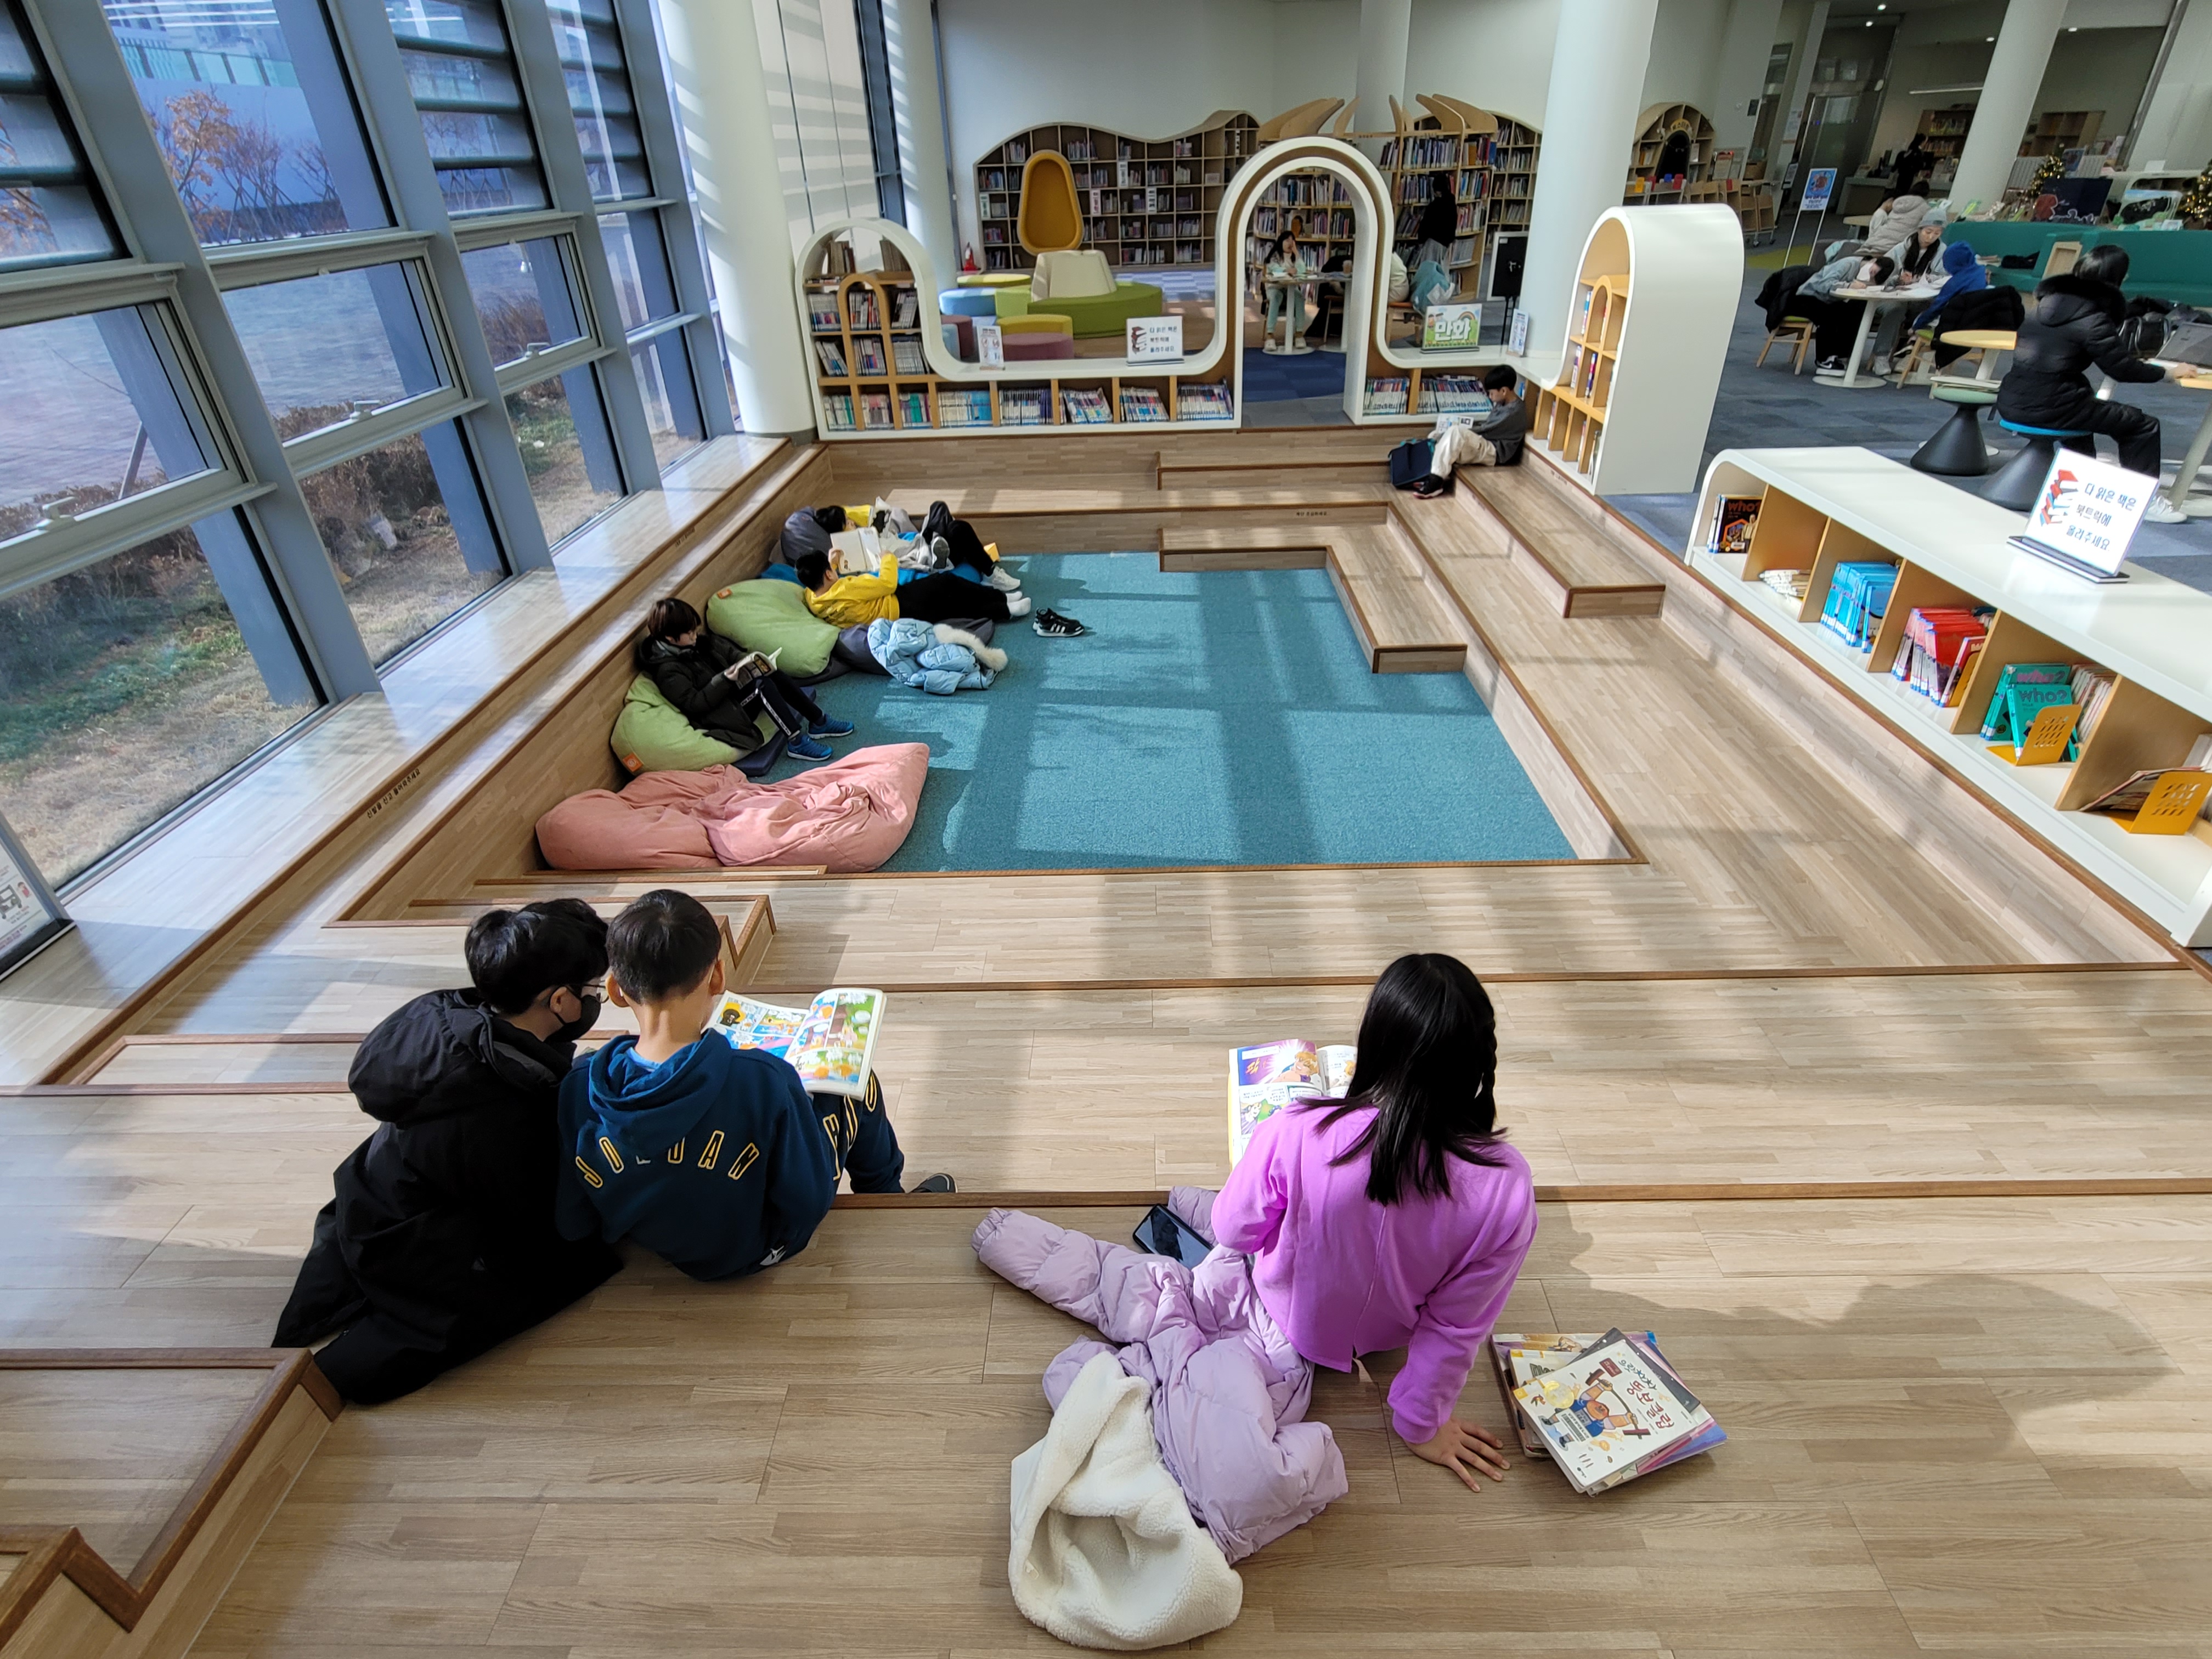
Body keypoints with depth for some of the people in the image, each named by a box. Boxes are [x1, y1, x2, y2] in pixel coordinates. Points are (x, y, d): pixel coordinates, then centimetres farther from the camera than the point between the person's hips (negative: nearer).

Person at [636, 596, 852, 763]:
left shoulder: (696, 643, 4)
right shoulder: (668, 671, -20)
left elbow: (728, 649, 13)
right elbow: (695, 705, -23)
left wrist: (746, 662, -7)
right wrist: (725, 679, -28)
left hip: (730, 691, 9)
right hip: (724, 714, -9)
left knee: (774, 674, -10)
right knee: (763, 685, -27)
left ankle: (819, 722, -5)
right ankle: (798, 742, -26)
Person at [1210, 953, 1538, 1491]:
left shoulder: (1292, 1135, -37)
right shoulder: (1506, 1188, -32)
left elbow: (1234, 1231, -16)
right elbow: (1457, 1327, -16)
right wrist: (1421, 1422, 2)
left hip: (1293, 1320, -1)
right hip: (1386, 1334, 2)